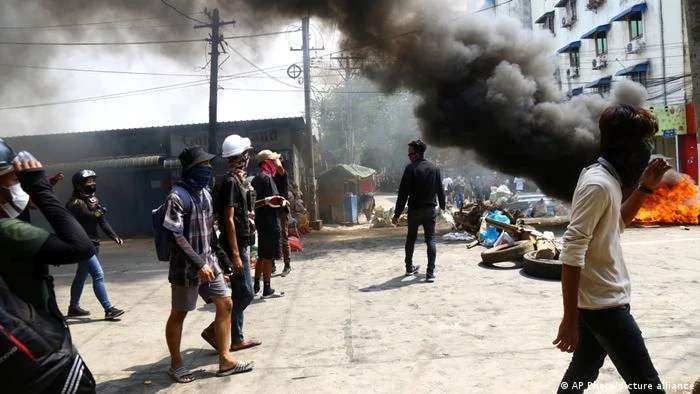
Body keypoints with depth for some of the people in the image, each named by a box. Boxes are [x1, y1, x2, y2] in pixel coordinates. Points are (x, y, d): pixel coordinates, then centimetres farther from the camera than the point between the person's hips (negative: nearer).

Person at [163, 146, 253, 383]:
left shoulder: (205, 193, 8)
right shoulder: (177, 197, -16)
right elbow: (176, 237, -21)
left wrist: (221, 256, 14)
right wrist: (198, 264, -25)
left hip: (209, 262, 8)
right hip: (187, 267, -8)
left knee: (225, 304, 7)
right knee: (178, 314, 7)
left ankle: (225, 360, 16)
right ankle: (176, 364, 23)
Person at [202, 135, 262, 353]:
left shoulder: (235, 179, 12)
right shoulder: (231, 181, -17)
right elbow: (229, 220, -21)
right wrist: (235, 254, -22)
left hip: (240, 245, 10)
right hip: (236, 247, -10)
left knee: (240, 293, 13)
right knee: (245, 293, -5)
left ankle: (237, 339, 20)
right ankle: (214, 330, 3)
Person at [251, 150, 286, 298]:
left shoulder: (256, 179, 14)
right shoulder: (267, 177, -14)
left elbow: (255, 201, 15)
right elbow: (275, 201, -18)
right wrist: (283, 202, -3)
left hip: (261, 221, 9)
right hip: (270, 222, -9)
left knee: (262, 255, 16)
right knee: (268, 256, -3)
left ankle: (256, 286, 22)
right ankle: (267, 290, 3)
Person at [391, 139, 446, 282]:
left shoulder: (410, 168, -11)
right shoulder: (434, 168, 3)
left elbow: (403, 193, -12)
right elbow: (440, 189, 10)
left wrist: (397, 214, -9)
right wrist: (442, 205, 27)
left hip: (414, 210, -2)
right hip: (430, 210, 2)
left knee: (411, 238, 16)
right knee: (431, 240, 2)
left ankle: (409, 268, 28)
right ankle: (431, 272, -6)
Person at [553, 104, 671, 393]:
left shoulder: (607, 179, 7)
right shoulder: (597, 184, -21)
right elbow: (572, 254, -26)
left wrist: (645, 187, 13)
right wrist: (570, 319, -24)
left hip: (600, 299, 10)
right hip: (604, 303, -10)